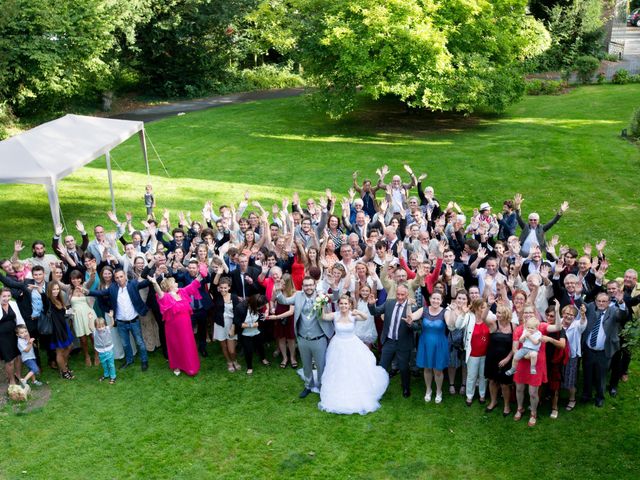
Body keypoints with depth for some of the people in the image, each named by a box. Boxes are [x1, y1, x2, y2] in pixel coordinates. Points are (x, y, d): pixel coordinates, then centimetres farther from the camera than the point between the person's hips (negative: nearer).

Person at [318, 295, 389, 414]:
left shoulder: (353, 315, -14)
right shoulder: (335, 315, -10)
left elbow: (365, 318, -32)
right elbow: (324, 317, -25)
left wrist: (359, 313, -53)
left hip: (353, 347, -1)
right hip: (338, 347, 1)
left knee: (356, 373, 7)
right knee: (338, 375, 12)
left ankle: (358, 399, 29)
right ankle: (338, 399, 31)